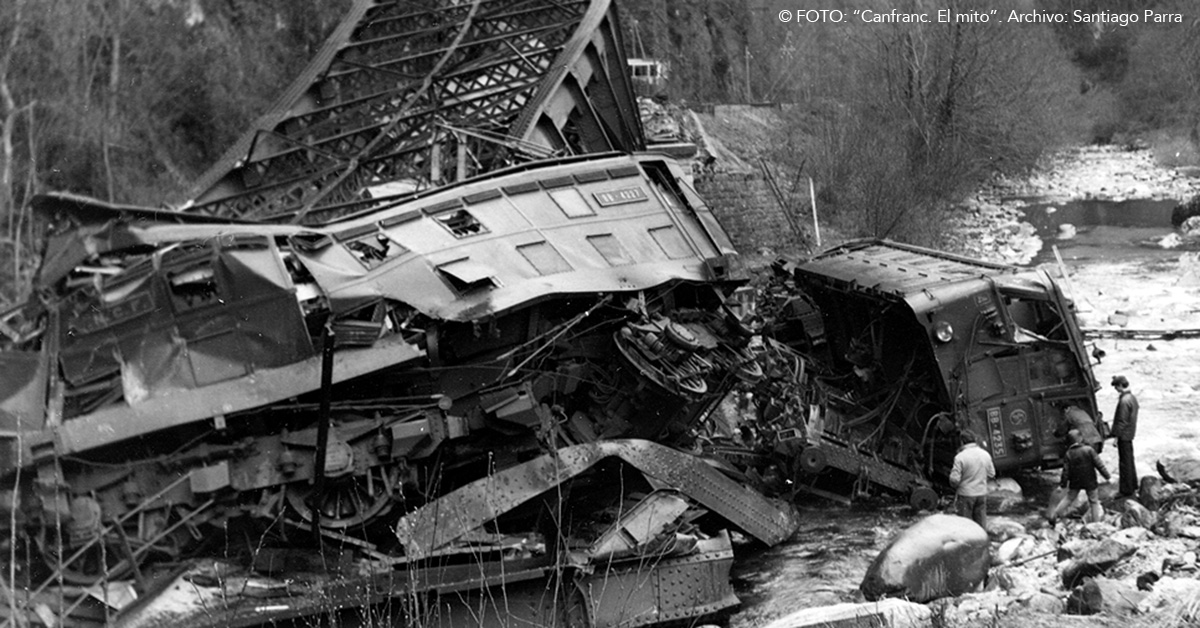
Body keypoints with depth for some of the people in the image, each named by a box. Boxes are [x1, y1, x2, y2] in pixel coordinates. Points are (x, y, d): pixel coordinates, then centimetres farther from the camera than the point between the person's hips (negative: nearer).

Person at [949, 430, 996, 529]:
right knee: (981, 520, 12)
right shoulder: (985, 454, 0)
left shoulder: (960, 457, -16)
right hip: (982, 493, 5)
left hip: (966, 494, -5)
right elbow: (991, 474, 8)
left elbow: (954, 479, -17)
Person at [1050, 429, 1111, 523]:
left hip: (1075, 483, 3)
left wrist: (1063, 483, 6)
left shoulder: (1069, 453, -7)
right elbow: (1099, 465, -11)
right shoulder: (1089, 450, -15)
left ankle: (1054, 514, 11)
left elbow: (1066, 470, -4)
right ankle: (1096, 522, 17)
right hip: (1089, 481, -3)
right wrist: (1107, 476, -4)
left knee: (1069, 499, 18)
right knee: (1093, 501, 12)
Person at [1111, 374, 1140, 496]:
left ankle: (1126, 491, 5)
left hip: (1124, 436, -10)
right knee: (1129, 461, 21)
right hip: (1130, 434, 10)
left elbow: (1122, 421, -22)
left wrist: (1116, 436, -16)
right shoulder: (1132, 397, 7)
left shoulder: (1124, 401, -23)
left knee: (1125, 463, -1)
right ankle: (1133, 486, 33)